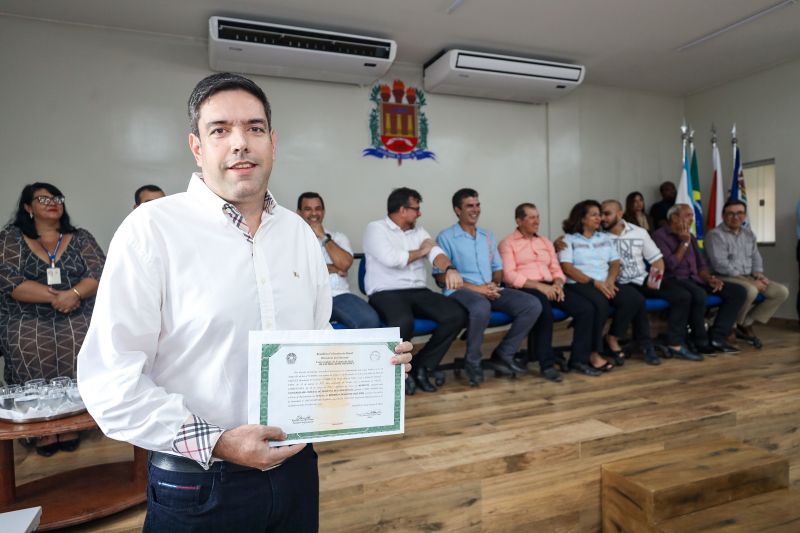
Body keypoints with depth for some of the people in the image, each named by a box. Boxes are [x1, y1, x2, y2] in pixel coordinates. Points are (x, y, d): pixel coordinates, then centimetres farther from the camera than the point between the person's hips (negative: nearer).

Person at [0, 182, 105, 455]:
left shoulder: (81, 238, 12)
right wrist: (55, 296, -15)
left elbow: (100, 274, 0)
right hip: (28, 319, 0)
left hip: (78, 317, 0)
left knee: (82, 345, -30)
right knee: (30, 349, -30)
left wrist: (73, 294, -19)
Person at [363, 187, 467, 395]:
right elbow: (391, 259, -18)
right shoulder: (375, 228, -1)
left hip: (418, 292, 6)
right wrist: (421, 251, -1)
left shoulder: (418, 231, 18)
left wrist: (450, 269, -23)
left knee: (457, 315, -15)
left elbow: (436, 253, 1)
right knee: (403, 322, -37)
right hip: (386, 293, -6)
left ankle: (423, 366, -1)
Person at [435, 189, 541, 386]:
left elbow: (498, 268, 21)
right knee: (482, 307, -40)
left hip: (491, 290, 6)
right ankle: (472, 362, -15)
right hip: (461, 290, -6)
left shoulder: (488, 236, 20)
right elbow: (441, 275, -8)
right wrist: (475, 288, -16)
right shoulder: (446, 237, 0)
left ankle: (503, 354, 0)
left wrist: (494, 284, -4)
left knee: (532, 304, -14)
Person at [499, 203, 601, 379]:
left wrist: (558, 284, -5)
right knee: (544, 309, -38)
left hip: (549, 288, 6)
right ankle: (546, 364, -25)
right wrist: (539, 286, -18)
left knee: (586, 308, -15)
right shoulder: (508, 243, 4)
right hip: (524, 289, -6)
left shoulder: (545, 242, 25)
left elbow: (556, 269, 20)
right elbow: (509, 275, -9)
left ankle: (579, 359, -5)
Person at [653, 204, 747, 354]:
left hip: (695, 279, 8)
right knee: (699, 294, -38)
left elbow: (701, 264, 21)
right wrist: (685, 243, -6)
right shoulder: (660, 236, -4)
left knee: (738, 291, -5)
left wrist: (710, 278, 0)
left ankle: (717, 336, -9)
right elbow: (670, 265, -15)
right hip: (673, 280, -8)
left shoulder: (690, 237, 21)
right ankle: (700, 341, -18)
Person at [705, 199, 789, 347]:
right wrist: (751, 282, -18)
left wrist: (758, 274, -1)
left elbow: (756, 257, 22)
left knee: (782, 291, -7)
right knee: (751, 290, -35)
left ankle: (746, 324, 0)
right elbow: (721, 265, -18)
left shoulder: (748, 233, 16)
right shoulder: (716, 235, -9)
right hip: (726, 278, -8)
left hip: (749, 277, 8)